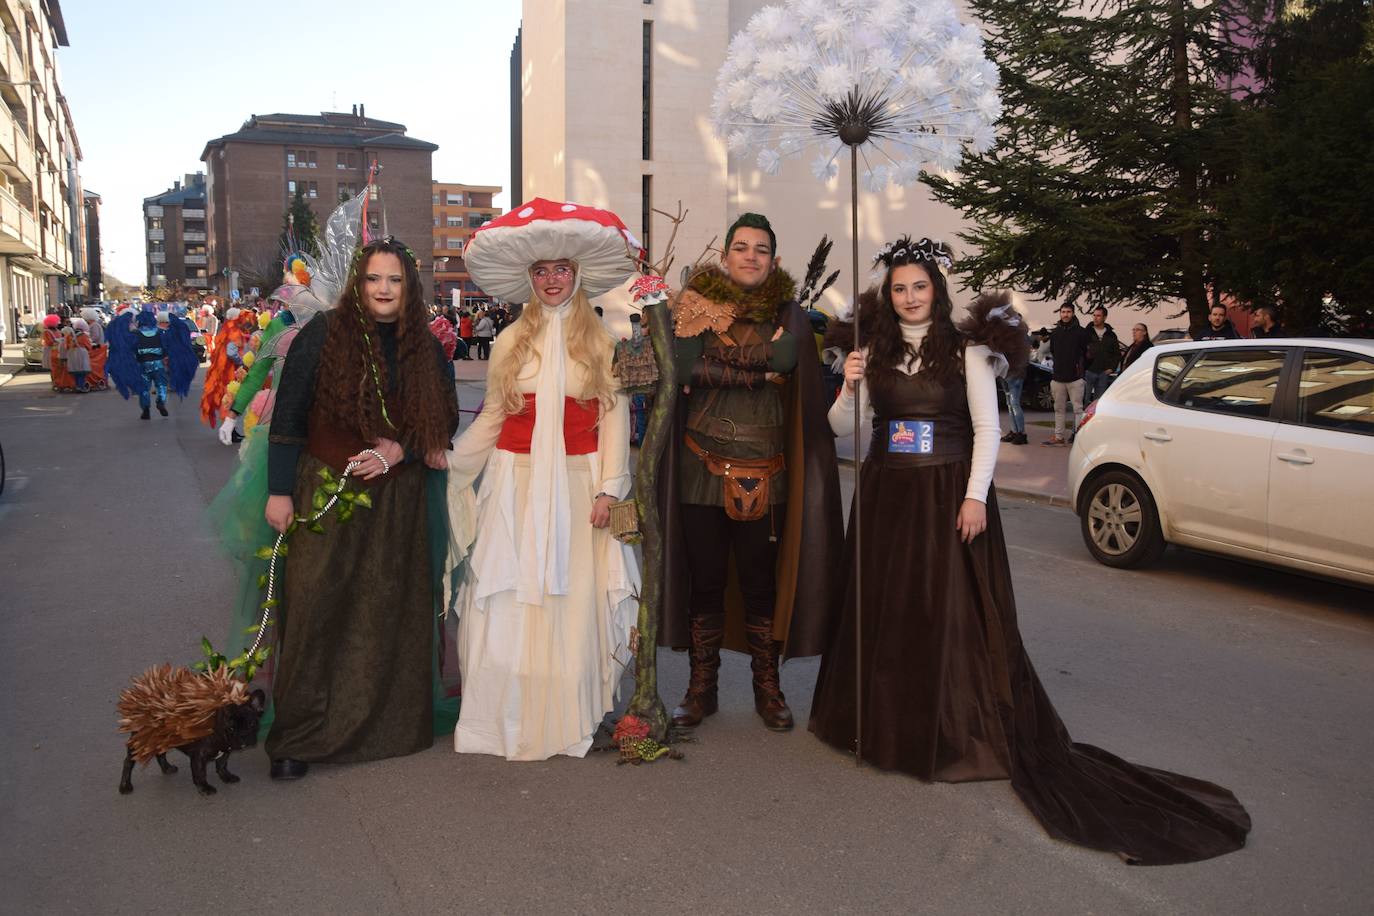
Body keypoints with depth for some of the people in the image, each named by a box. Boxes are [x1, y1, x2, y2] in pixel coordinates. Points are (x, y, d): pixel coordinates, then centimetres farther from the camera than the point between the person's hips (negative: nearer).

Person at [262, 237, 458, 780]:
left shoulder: (425, 349, 6)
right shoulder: (323, 334, -4)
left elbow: (444, 422, 10)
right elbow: (287, 417, -3)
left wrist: (402, 450, -8)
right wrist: (279, 491, -6)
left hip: (397, 499, 3)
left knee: (389, 611, 6)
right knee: (315, 606, -4)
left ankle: (387, 724, 21)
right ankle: (297, 738, 7)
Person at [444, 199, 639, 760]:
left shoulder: (601, 343, 4)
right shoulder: (510, 342, 10)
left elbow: (616, 418, 1)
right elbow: (491, 417, 13)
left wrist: (609, 488, -7)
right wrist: (446, 464, 6)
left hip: (576, 484, -1)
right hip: (517, 483, 2)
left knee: (572, 598, 0)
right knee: (507, 602, 1)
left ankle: (568, 721, 12)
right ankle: (506, 720, 12)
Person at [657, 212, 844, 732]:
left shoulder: (787, 311, 7)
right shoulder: (696, 304, 4)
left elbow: (787, 357, -14)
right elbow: (684, 366, -12)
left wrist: (718, 358, -12)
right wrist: (758, 372, -15)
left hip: (764, 473, 0)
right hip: (702, 468, 0)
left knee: (760, 583, 6)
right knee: (705, 582, 7)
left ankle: (767, 688, 22)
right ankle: (702, 688, 22)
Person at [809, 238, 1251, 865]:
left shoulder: (965, 348, -1)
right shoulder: (875, 352, 7)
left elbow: (986, 427, -4)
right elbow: (843, 428, 5)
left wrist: (975, 495, -13)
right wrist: (849, 390, -14)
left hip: (947, 496, -3)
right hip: (886, 496, 4)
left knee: (951, 614, -2)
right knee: (885, 611, 8)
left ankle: (956, 732, 9)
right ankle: (886, 723, 23)